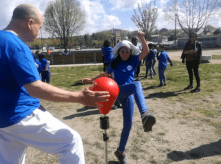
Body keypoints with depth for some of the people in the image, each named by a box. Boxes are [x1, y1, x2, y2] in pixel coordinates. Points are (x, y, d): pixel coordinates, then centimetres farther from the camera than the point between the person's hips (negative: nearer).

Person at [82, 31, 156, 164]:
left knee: (128, 124, 3)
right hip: (118, 91, -3)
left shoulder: (134, 61, 11)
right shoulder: (115, 63, 12)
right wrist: (91, 80, 26)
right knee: (137, 85, -36)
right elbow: (105, 74, 27)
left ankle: (121, 151, 23)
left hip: (129, 95, 3)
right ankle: (145, 114, -63)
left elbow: (146, 51, -4)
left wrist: (142, 38, -19)